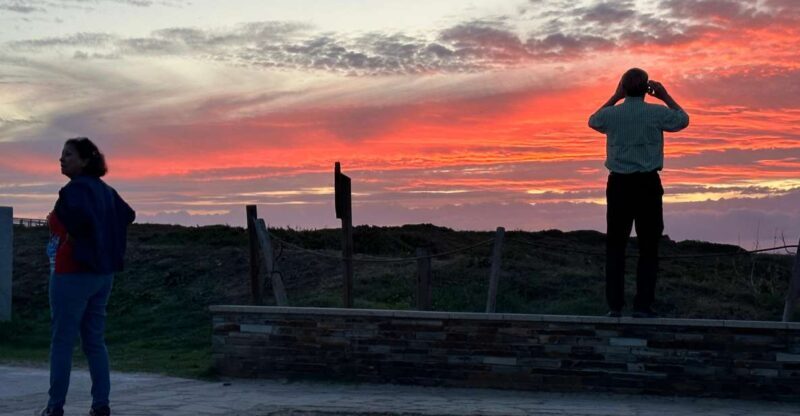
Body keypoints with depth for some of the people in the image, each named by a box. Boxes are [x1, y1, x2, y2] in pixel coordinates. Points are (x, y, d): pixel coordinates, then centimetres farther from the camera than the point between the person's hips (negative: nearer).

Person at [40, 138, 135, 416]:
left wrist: (71, 239, -14)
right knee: (94, 341, 11)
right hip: (103, 273, 8)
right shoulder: (104, 190, 11)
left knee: (62, 341, 0)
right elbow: (128, 215, 19)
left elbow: (79, 217, -33)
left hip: (72, 273, -8)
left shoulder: (75, 189, -14)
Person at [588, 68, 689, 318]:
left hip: (618, 184, 2)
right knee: (648, 247, 3)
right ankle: (643, 305, -1)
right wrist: (666, 96, 22)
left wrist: (614, 98, 28)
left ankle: (615, 305, 3)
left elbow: (593, 121, 25)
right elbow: (683, 120, 17)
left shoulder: (611, 114, 0)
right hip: (648, 184, -1)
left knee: (615, 246, 6)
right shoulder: (657, 113, -3)